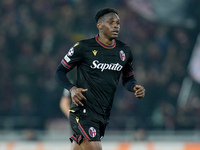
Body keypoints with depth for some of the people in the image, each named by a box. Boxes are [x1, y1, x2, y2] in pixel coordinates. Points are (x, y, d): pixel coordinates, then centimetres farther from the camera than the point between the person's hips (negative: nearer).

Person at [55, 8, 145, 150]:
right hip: (83, 111, -6)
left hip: (104, 115, 6)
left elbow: (127, 78, 23)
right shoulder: (83, 47, -6)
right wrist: (72, 89, -17)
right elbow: (60, 72, 2)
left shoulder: (124, 51, 9)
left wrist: (135, 87, 0)